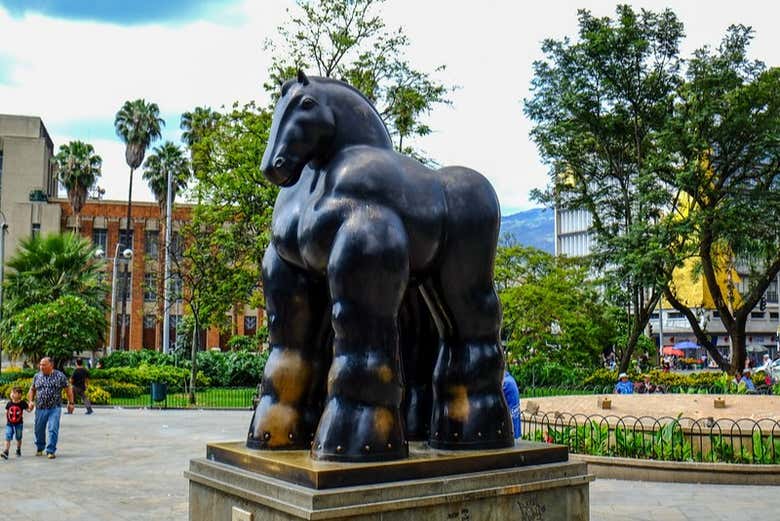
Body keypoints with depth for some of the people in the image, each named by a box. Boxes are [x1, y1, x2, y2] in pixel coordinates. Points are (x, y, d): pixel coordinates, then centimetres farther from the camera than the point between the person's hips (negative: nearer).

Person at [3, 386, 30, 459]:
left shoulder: (22, 403, -9)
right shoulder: (9, 404, -3)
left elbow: (28, 410, -4)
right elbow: (6, 412, 10)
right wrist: (7, 420, 9)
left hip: (19, 424, -1)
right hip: (9, 424, 1)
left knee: (18, 438, 13)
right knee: (8, 438, -10)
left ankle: (18, 451, 31)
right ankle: (6, 452, -14)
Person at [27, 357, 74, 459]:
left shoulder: (60, 376, -3)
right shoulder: (37, 376, 7)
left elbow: (68, 389, 3)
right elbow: (32, 390, 18)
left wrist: (70, 403, 3)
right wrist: (31, 401, 4)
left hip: (54, 408, -3)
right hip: (40, 408, 4)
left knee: (53, 430, -9)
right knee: (39, 430, 12)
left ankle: (51, 451, -1)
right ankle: (40, 448, 34)